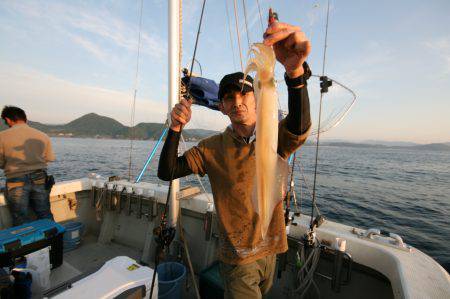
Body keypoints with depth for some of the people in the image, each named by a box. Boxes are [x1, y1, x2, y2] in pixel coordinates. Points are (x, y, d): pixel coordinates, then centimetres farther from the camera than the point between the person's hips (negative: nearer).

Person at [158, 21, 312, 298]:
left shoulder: (276, 139, -11)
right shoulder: (213, 148, -10)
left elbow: (299, 126, -34)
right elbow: (167, 172, -14)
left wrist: (296, 71, -52)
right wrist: (176, 128, -29)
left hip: (269, 249, 4)